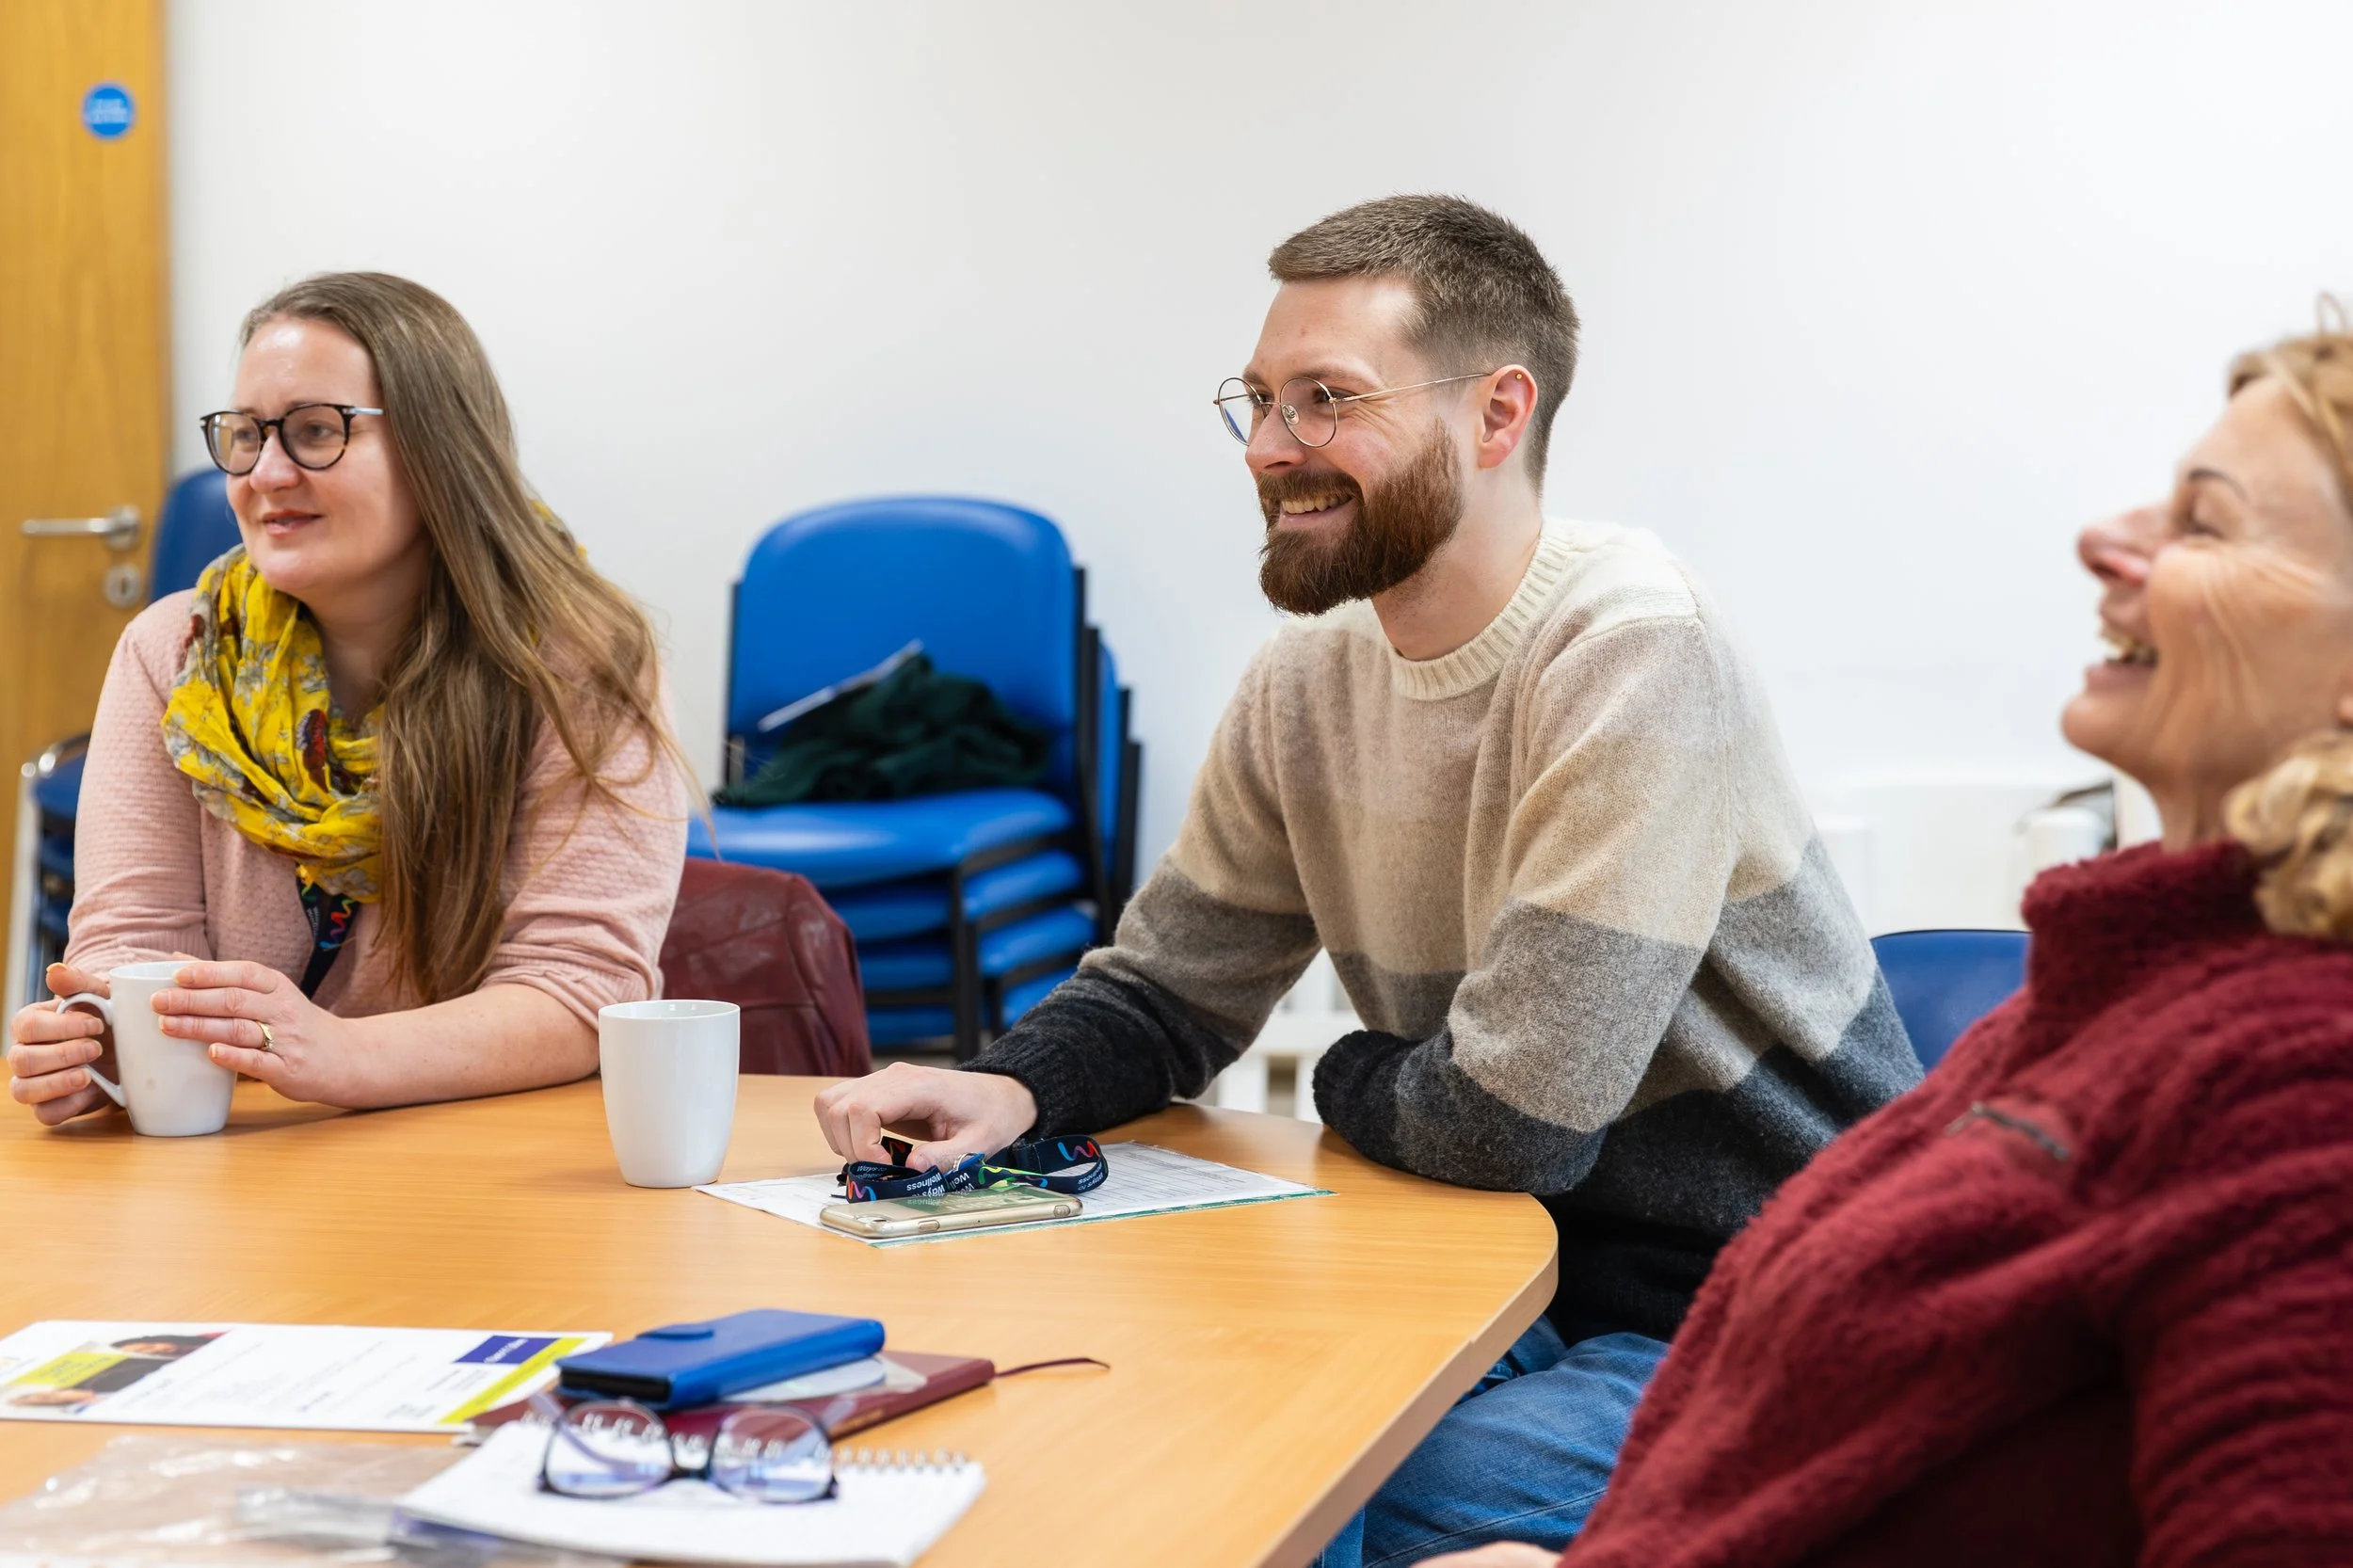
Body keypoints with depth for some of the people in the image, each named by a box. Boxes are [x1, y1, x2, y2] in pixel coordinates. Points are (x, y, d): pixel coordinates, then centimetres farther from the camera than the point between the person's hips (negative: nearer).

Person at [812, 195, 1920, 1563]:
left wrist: (1350, 1081, -4)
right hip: (1527, 1283, 7)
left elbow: (1507, 1125, -26)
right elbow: (1167, 993, 12)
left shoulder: (1631, 657, -23)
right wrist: (1013, 1089, -9)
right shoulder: (1310, 681, 2)